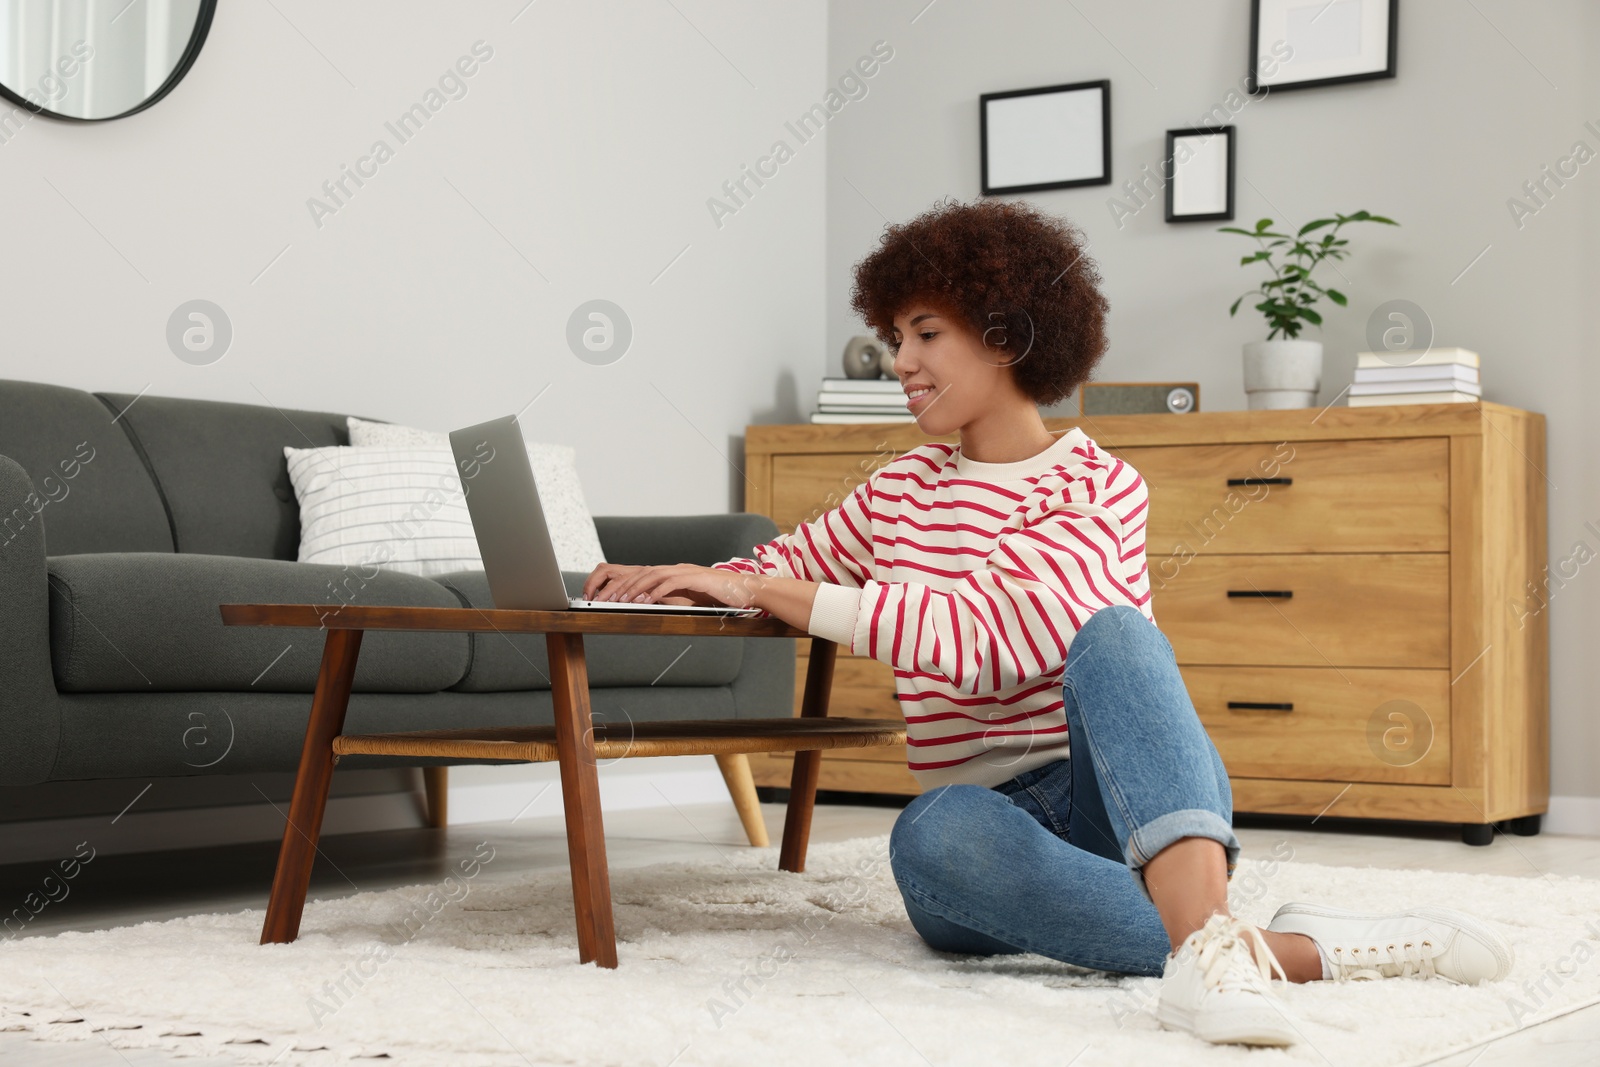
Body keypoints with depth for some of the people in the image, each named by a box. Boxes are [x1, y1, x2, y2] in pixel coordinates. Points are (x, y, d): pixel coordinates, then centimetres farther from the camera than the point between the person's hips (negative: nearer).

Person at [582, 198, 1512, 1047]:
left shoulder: (1096, 488, -4)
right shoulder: (903, 488, 16)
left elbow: (982, 638, -19)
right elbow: (794, 561, 30)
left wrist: (765, 590, -18)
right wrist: (683, 580, 7)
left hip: (1116, 798, -4)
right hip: (985, 812, 4)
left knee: (1109, 631, -35)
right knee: (935, 835, -35)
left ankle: (1205, 934, -57)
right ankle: (1296, 954, -38)